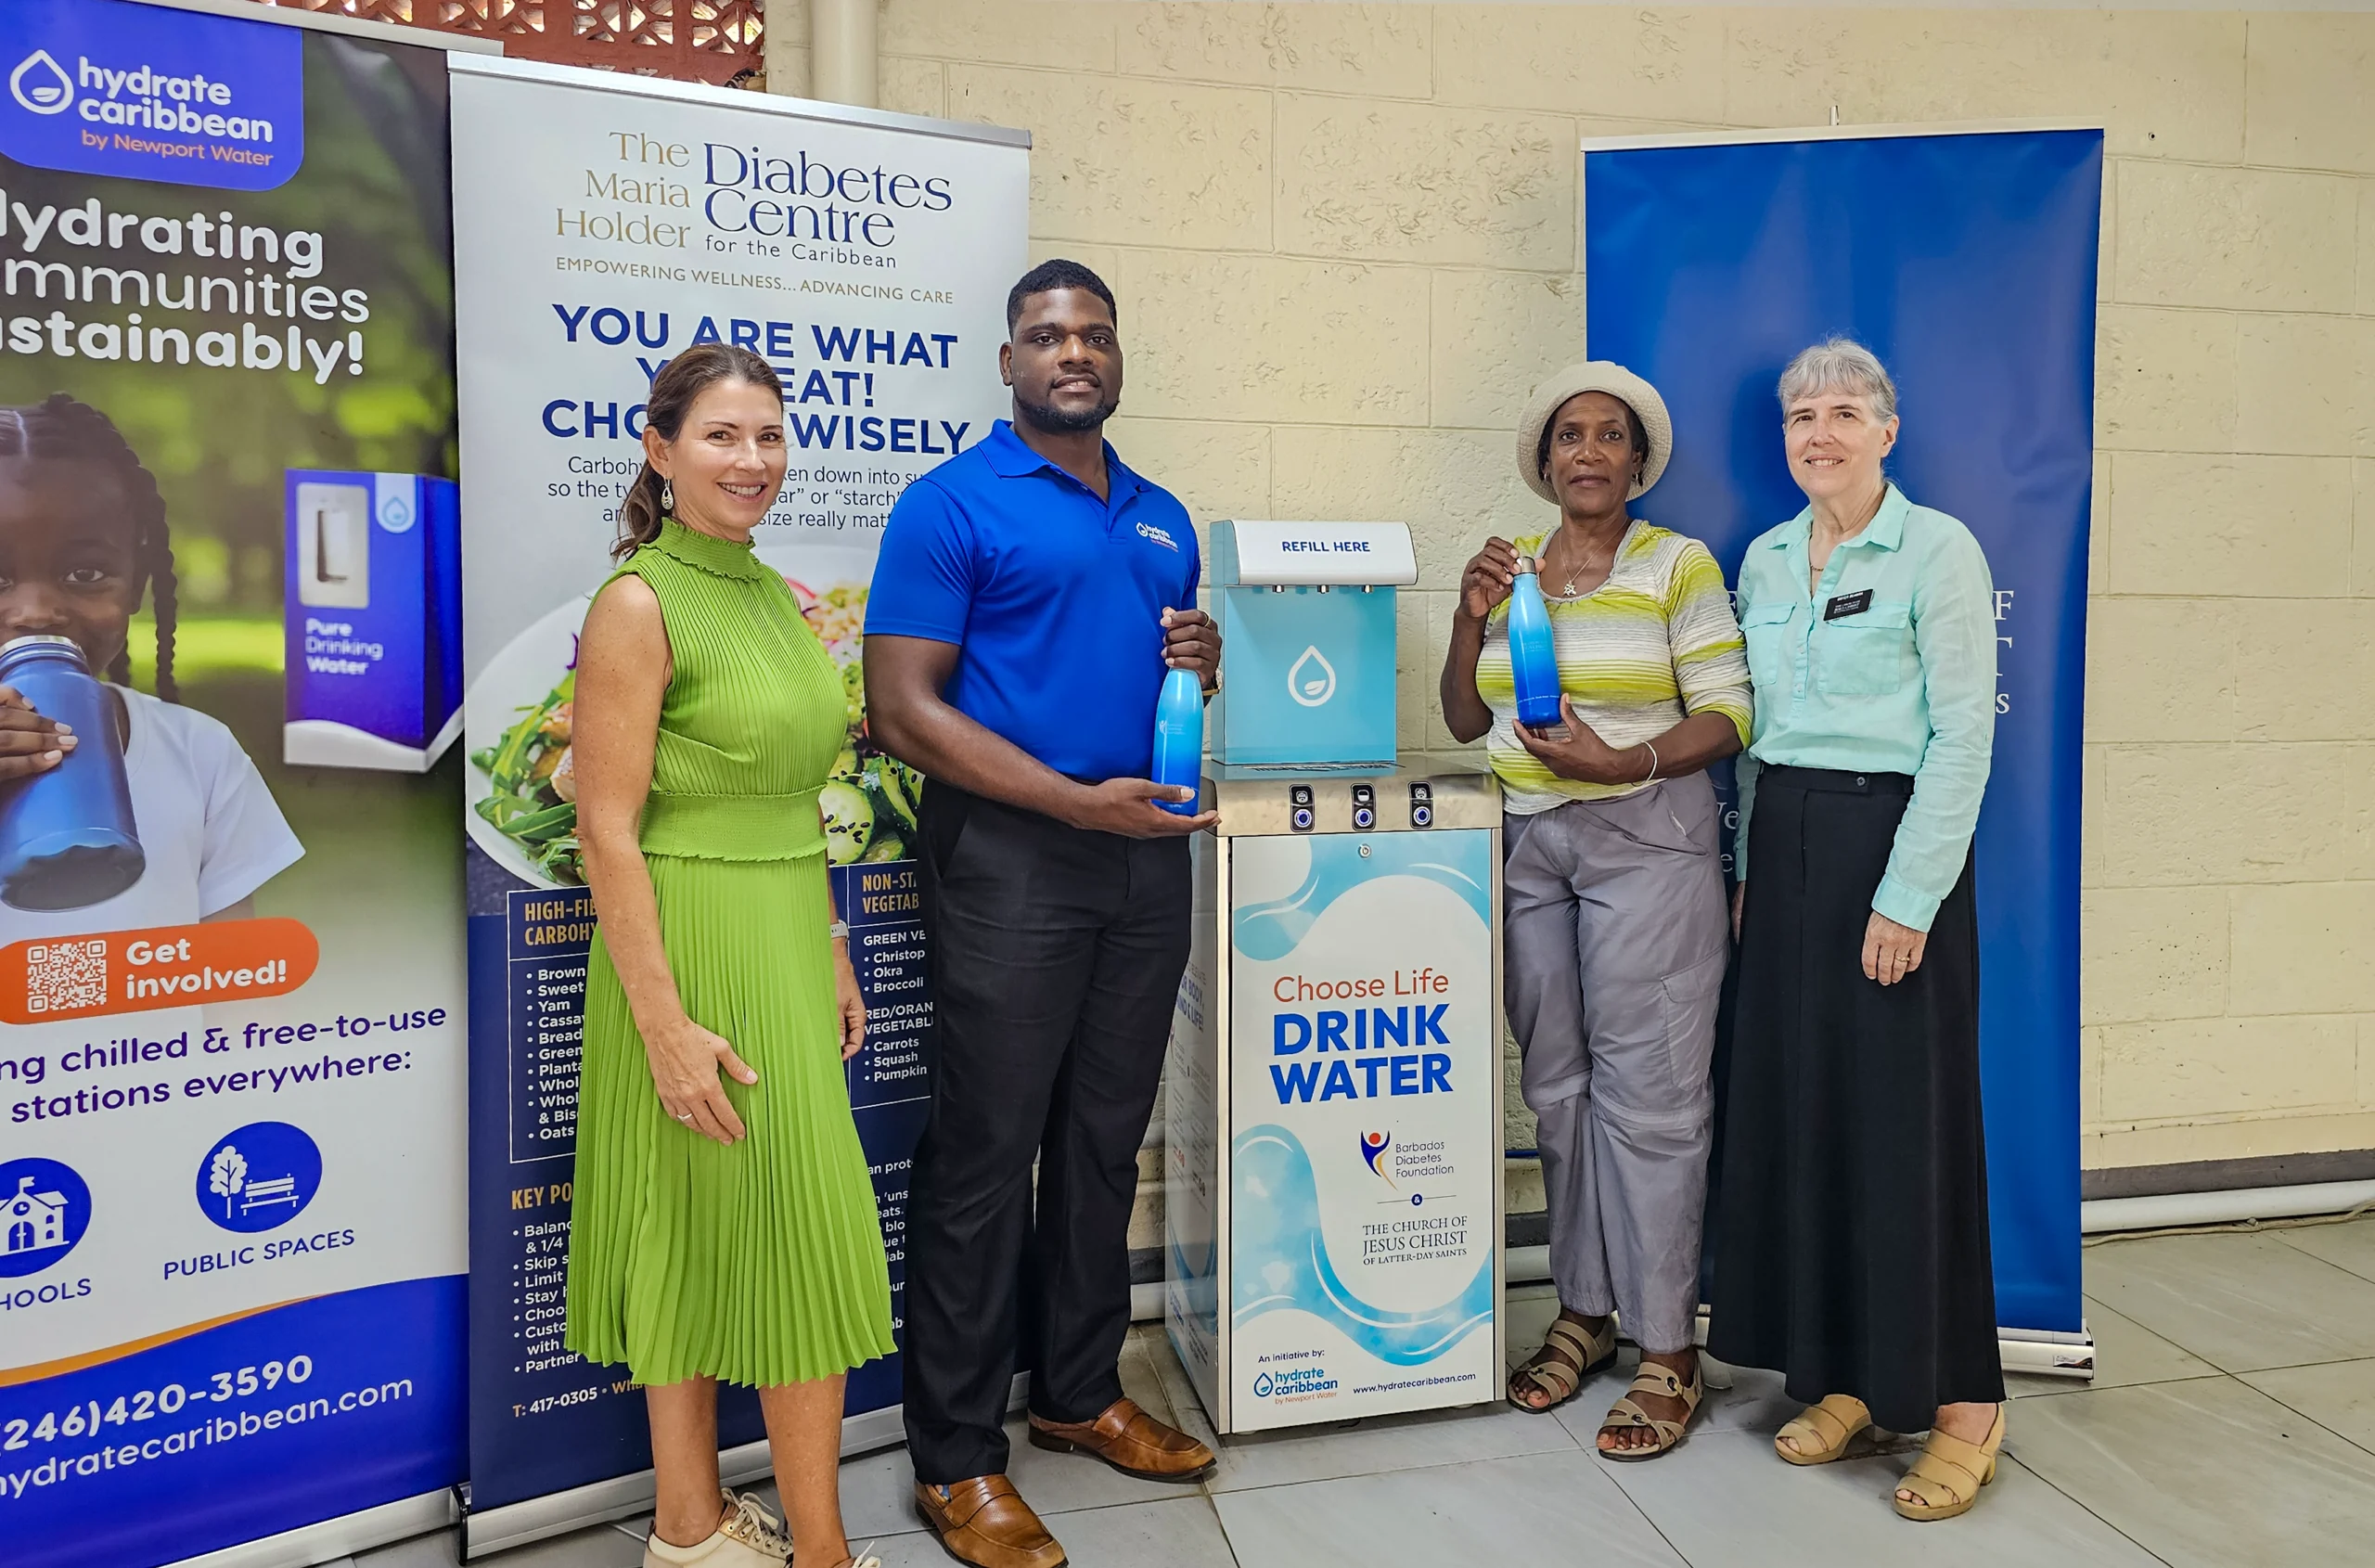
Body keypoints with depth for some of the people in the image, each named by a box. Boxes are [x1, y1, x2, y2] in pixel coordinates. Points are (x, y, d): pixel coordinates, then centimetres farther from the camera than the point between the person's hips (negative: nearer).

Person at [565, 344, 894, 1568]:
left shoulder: (774, 594, 11)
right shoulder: (640, 604, -12)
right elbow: (607, 834, -16)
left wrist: (832, 954, 17)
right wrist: (666, 1026, -18)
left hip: (788, 947, 8)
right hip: (694, 952, -8)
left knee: (723, 1240, 15)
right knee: (706, 1237, 4)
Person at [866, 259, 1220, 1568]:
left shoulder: (1161, 517, 15)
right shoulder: (952, 504, -5)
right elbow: (904, 710, -12)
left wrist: (1203, 664, 0)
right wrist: (1080, 801, -18)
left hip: (1148, 858, 7)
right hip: (1011, 859, -6)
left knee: (1104, 1143, 15)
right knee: (984, 1158, 1)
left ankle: (1081, 1395, 32)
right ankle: (956, 1458, 15)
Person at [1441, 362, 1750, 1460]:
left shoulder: (1680, 566, -1)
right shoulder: (1511, 571, 12)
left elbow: (1726, 716, -6)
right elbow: (1464, 723, 13)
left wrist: (1619, 761, -21)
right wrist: (1471, 618, -2)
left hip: (1645, 842, -5)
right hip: (1528, 845, 5)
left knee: (1647, 1091, -4)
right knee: (1556, 1087, 11)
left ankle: (1667, 1352, 8)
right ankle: (1584, 1311, 26)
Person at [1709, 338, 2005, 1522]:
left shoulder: (1937, 549, -6)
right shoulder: (1764, 559, 12)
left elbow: (1963, 734, -11)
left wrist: (1907, 894, -16)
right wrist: (1749, 864, 11)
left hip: (1891, 839, -6)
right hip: (1785, 841, 6)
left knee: (1909, 1114, -2)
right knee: (1799, 1103, 8)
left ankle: (1961, 1402, 13)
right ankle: (1847, 1374, 22)